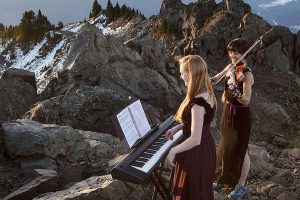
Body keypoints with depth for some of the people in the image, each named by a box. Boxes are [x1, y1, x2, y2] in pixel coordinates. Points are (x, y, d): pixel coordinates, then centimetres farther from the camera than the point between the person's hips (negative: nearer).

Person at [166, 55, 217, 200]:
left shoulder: (198, 103, -29)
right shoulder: (207, 94, 1)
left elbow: (195, 139, -28)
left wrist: (173, 151, -16)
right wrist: (177, 128, 12)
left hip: (196, 154, -9)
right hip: (205, 149, 9)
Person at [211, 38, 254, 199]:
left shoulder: (247, 74, -22)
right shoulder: (230, 67, 1)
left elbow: (246, 101, -31)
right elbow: (217, 77, 24)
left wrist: (234, 87, -45)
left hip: (240, 116, -8)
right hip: (227, 113, 8)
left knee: (240, 151, 6)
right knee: (226, 147, 20)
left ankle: (241, 185, 24)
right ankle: (225, 179, 39)